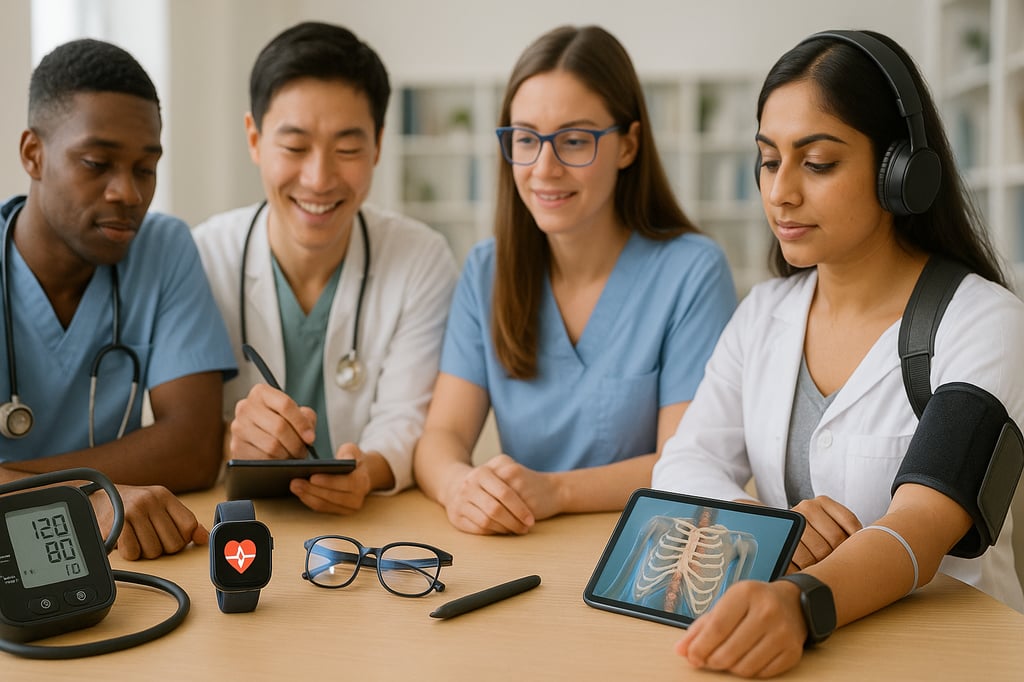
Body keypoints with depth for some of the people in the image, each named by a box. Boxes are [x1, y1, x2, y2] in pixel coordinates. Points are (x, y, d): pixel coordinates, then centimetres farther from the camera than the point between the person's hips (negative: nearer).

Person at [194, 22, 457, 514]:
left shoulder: (422, 262, -6)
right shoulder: (200, 260, -7)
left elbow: (404, 423, -9)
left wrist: (366, 471, -31)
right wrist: (230, 441, -31)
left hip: (379, 521, 0)